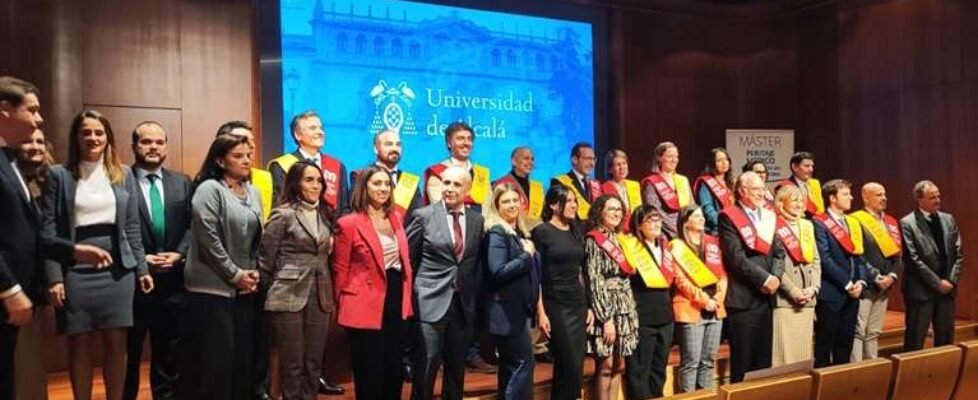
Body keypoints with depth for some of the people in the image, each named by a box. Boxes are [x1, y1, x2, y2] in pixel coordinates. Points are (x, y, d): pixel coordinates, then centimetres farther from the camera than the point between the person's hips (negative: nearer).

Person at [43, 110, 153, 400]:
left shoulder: (123, 174, 9)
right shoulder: (59, 175, 1)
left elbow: (132, 226, 10)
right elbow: (49, 229, -3)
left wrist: (142, 268, 5)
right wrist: (54, 277, -10)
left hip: (117, 269, 2)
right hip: (76, 271, -2)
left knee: (116, 344, 5)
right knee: (79, 346, 5)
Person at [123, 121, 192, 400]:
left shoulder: (182, 183, 9)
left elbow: (191, 226, 5)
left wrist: (178, 254, -9)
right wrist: (139, 258, -14)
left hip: (171, 278, 4)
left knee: (169, 351, 12)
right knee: (128, 351, 11)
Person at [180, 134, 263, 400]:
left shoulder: (253, 193, 13)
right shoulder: (209, 189, -8)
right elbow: (208, 240, -15)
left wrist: (255, 272, 3)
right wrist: (234, 274, -12)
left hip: (245, 288, 7)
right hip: (214, 287, -6)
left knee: (243, 354, 9)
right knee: (216, 357, -2)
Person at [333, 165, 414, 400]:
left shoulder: (396, 218, 9)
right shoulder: (349, 223, -10)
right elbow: (340, 270, -5)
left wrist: (407, 296, 12)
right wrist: (342, 306, -1)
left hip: (398, 301, 6)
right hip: (366, 306, -6)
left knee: (395, 367, 15)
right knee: (370, 371, 6)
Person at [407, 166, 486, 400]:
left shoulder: (478, 220, 6)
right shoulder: (423, 215, -4)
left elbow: (480, 263, 13)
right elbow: (408, 258, 0)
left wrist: (474, 292, 8)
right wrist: (411, 295, -1)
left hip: (464, 303, 4)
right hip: (431, 301, -3)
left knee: (457, 367, 13)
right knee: (426, 365, 0)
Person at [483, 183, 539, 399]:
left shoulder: (520, 232, 14)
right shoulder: (496, 233, -12)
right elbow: (498, 272, -23)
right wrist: (527, 256, -15)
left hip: (517, 309, 9)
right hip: (507, 311, -9)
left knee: (510, 366, 13)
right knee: (523, 363, -7)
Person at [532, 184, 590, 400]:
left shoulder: (576, 232, 12)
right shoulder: (541, 232, -7)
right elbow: (535, 274, -9)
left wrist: (588, 306, 13)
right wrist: (540, 312, -13)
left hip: (578, 304, 6)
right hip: (556, 305, -6)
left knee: (576, 367, 8)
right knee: (570, 367, -6)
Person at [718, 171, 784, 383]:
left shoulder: (769, 216, 15)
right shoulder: (729, 217, -6)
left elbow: (779, 252, 10)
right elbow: (736, 257, -14)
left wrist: (775, 277, -7)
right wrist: (764, 278, -14)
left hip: (766, 297, 6)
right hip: (743, 298, -6)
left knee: (764, 360, 12)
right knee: (742, 363, 1)